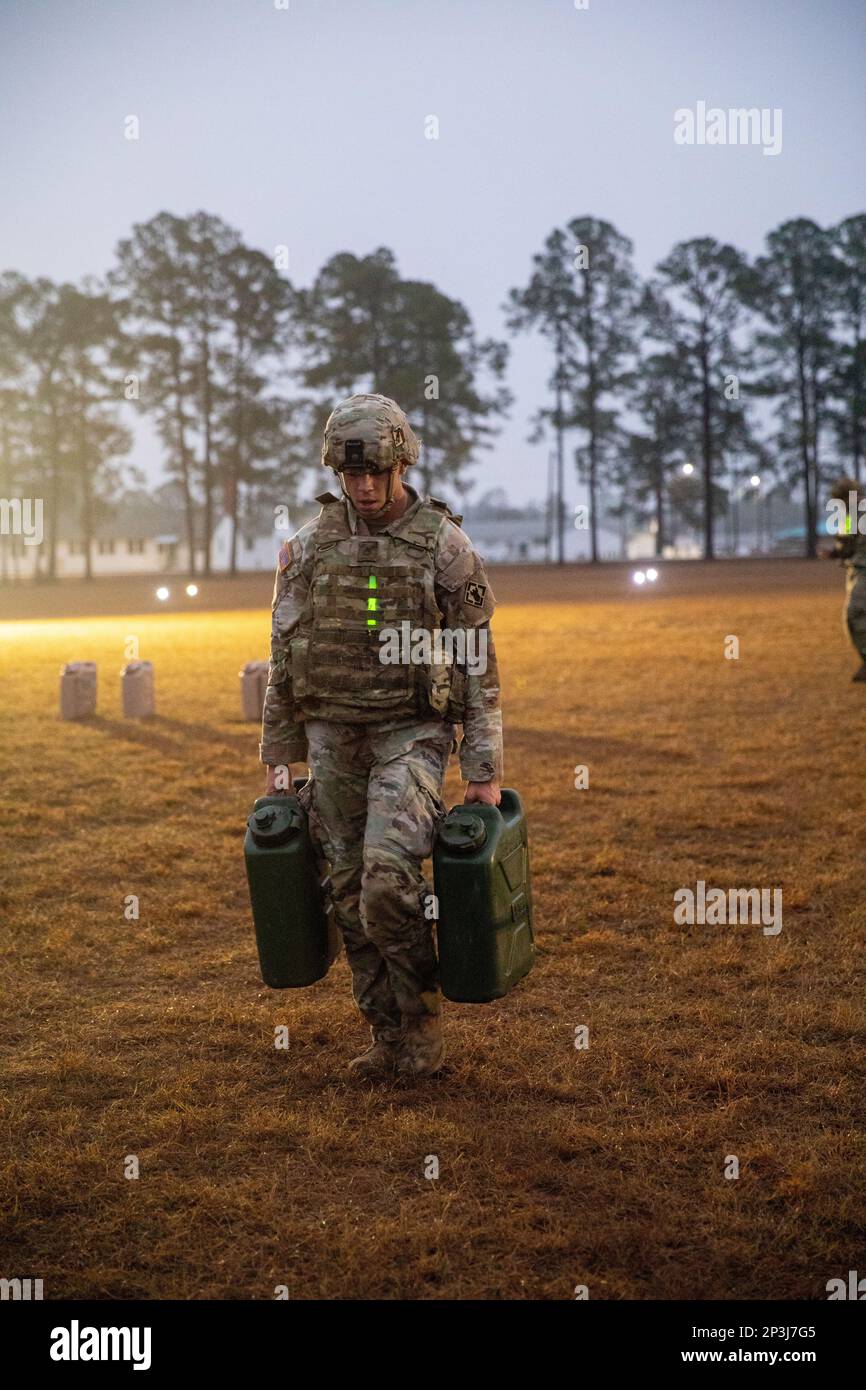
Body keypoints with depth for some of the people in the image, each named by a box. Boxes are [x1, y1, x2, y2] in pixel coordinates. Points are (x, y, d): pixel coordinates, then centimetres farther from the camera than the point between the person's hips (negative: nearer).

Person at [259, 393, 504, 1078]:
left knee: (388, 874, -21)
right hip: (332, 739, 4)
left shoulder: (445, 545, -4)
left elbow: (479, 665, -3)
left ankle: (423, 1020, 0)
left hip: (412, 734, -4)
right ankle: (390, 1037, 19)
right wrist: (279, 759, 9)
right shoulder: (310, 545, 5)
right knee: (352, 893, 5)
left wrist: (486, 771, -7)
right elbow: (283, 662, 11)